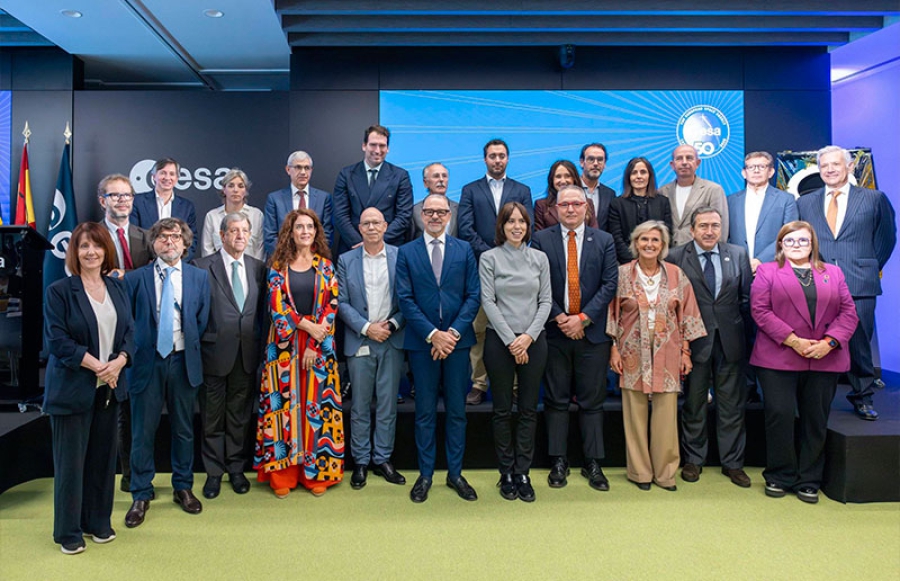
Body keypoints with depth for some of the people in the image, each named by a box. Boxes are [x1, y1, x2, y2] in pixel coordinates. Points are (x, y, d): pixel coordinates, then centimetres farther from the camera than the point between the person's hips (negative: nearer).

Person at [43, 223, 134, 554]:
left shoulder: (117, 288, 8)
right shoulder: (59, 291, -7)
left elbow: (129, 331, 6)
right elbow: (57, 340, -13)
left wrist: (119, 362, -13)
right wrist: (96, 366, -18)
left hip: (109, 387, 5)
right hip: (72, 388, -4)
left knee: (103, 457, 12)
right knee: (70, 461, 5)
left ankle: (98, 522, 27)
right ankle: (68, 531, 19)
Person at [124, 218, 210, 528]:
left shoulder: (199, 277, 5)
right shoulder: (135, 278, 1)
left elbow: (202, 320, 6)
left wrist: (190, 348, 0)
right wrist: (135, 349, -2)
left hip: (183, 361, 1)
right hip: (147, 362, -1)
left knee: (183, 429, 12)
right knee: (143, 431, 5)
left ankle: (183, 487, 28)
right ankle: (141, 495, 20)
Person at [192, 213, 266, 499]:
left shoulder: (258, 268, 9)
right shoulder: (202, 267, -4)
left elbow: (262, 309, 10)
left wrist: (261, 344, 3)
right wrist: (199, 346, -8)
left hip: (248, 354, 3)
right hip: (215, 353, -3)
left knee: (240, 414, 13)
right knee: (213, 416, 8)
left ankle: (236, 468, 27)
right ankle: (214, 471, 23)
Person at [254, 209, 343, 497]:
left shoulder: (325, 265, 6)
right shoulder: (278, 265, 5)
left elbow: (331, 306, -1)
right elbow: (276, 305, -3)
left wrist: (314, 345, -9)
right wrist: (307, 326, -13)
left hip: (319, 346, 1)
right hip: (285, 344, 0)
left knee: (317, 405, 2)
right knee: (284, 403, 1)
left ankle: (316, 472, 12)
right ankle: (282, 473, 10)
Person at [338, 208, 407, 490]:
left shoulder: (401, 256, 2)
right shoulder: (346, 260, 4)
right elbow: (342, 302, 0)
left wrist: (392, 324, -11)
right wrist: (367, 328, -10)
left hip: (392, 341, 0)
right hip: (360, 342, 0)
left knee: (388, 405, 7)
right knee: (360, 406, 7)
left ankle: (383, 459, 20)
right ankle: (360, 461, 19)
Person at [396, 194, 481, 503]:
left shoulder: (465, 250, 7)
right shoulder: (406, 252, 4)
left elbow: (473, 296, 1)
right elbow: (405, 299, -3)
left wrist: (453, 332, -11)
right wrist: (433, 334, -13)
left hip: (457, 340, 1)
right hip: (422, 341, -1)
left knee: (457, 410, 8)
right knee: (425, 411, 7)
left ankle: (455, 473, 20)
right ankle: (425, 474, 18)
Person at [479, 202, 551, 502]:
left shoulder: (539, 258, 8)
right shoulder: (489, 258, 0)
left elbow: (545, 301, 5)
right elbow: (488, 302, -5)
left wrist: (529, 336, -9)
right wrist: (511, 340, -11)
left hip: (533, 340, 2)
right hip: (499, 340, -2)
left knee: (529, 409, 6)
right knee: (503, 410, 6)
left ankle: (522, 472, 16)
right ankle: (506, 474, 17)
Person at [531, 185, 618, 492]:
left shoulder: (604, 241, 6)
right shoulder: (541, 240, 4)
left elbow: (609, 284, -1)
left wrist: (583, 318, -10)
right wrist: (559, 318, -11)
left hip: (592, 331, 1)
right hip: (554, 331, 0)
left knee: (592, 402, 6)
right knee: (556, 400, 7)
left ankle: (593, 463, 17)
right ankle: (558, 461, 18)